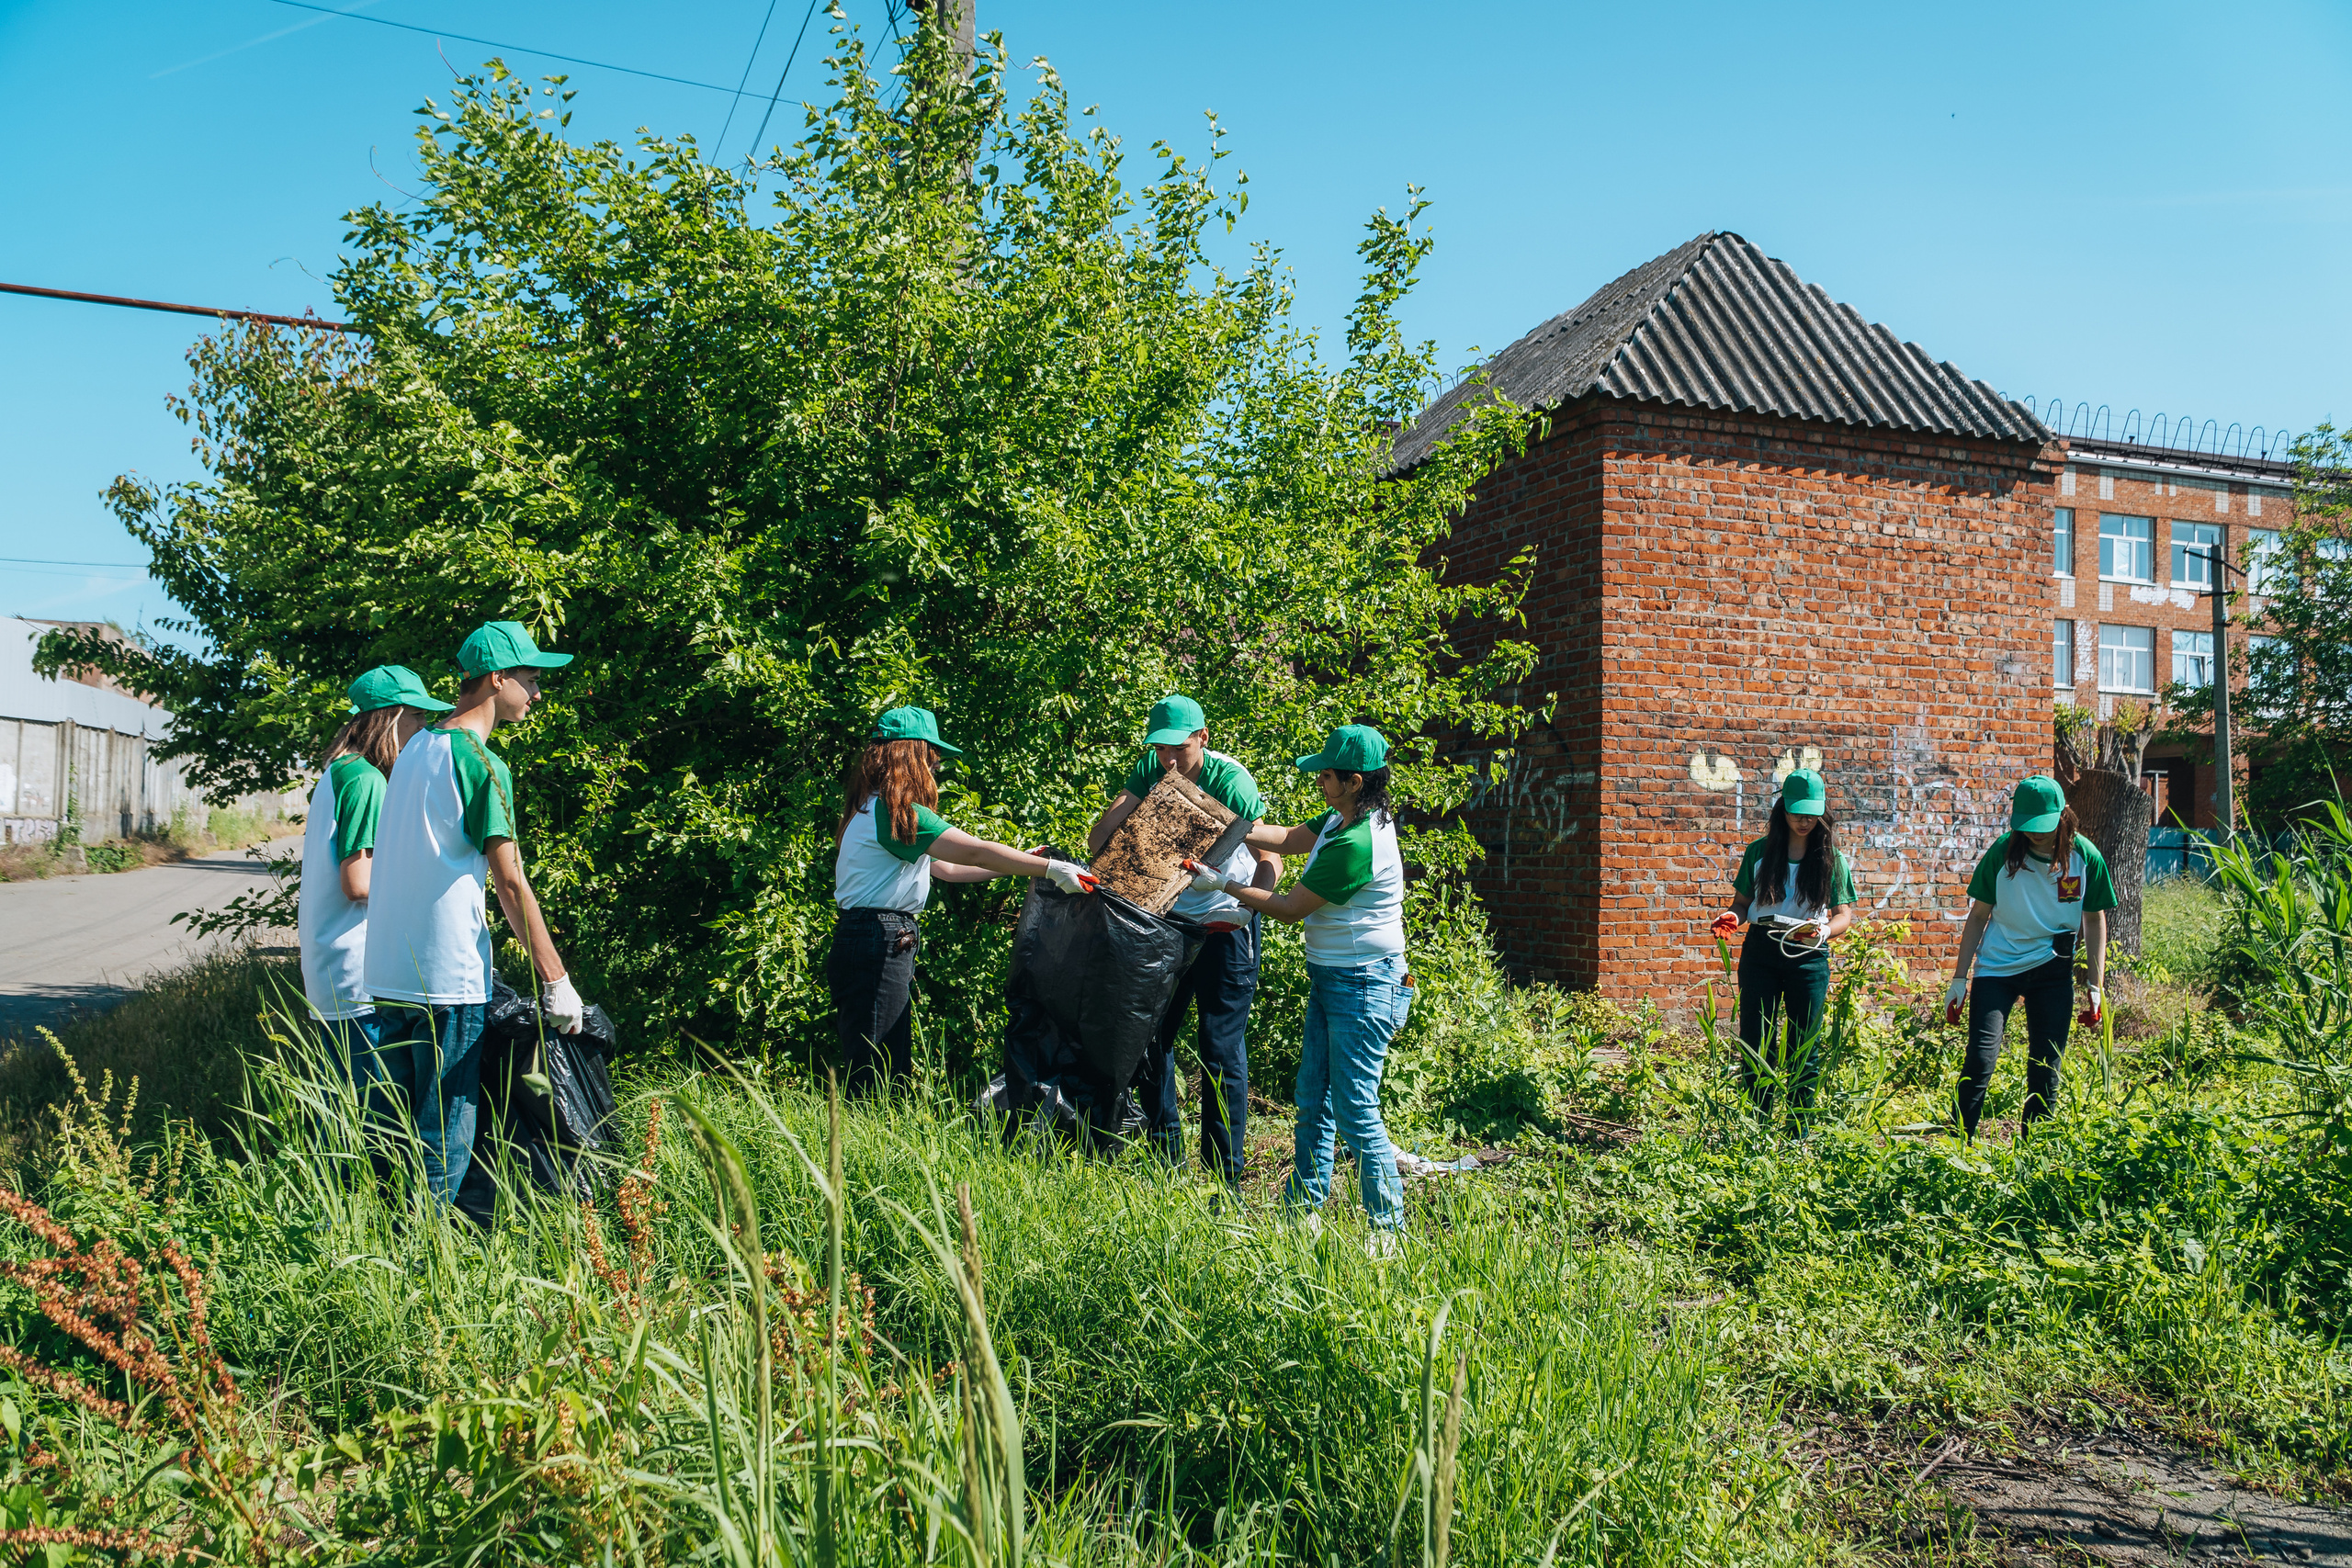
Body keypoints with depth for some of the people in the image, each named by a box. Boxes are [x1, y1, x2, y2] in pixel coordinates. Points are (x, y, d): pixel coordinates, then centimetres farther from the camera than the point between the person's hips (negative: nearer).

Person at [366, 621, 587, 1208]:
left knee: (398, 1126, 17)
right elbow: (510, 882, -15)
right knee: (446, 1138, 0)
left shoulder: (415, 749, 14)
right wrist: (556, 980, -11)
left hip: (388, 972, 9)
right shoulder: (482, 762, -12)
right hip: (448, 981, -9)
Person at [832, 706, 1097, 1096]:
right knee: (872, 1078, -8)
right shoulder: (894, 812, -14)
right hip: (877, 947, -10)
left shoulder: (874, 809, 18)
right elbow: (974, 852, -19)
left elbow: (943, 868, 21)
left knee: (892, 1073, 11)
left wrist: (1019, 866, 23)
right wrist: (1050, 869, -17)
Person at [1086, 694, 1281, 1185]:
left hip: (1224, 928, -5)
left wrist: (1248, 908, -33)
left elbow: (1270, 858, -18)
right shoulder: (1149, 770, -5)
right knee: (1150, 1038, 9)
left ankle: (1225, 1179, 7)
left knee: (1221, 1052, -4)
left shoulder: (1231, 780, -19)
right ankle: (1166, 1159, 25)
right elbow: (1097, 839, -8)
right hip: (1168, 922, 5)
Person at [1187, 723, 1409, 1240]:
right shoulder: (1341, 820, 4)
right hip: (1330, 979, 10)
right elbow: (1290, 838, 15)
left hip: (1363, 986, -10)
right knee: (1313, 1100, 15)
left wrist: (1222, 884, -7)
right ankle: (1303, 1209, 26)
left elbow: (1291, 908, -17)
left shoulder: (1357, 844, -26)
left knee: (1355, 1112, -5)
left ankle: (1388, 1230, 6)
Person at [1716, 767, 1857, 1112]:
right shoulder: (1759, 852, 5)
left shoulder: (1832, 860, 3)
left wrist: (1825, 930, -20)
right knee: (1755, 1045, 0)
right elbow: (1742, 901, 11)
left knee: (1804, 1050, 4)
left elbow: (1845, 915, 1)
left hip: (1809, 957, -1)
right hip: (1760, 953, 1)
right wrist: (1733, 915, -12)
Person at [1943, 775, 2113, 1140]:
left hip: (2053, 972, 2)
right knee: (1981, 1058, -12)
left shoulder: (2085, 856, -6)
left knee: (2046, 1067, 6)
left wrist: (2096, 987, 2)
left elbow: (2095, 921, 5)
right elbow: (1979, 915, -1)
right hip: (1997, 966, -2)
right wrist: (1959, 978, -2)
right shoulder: (2003, 851, -9)